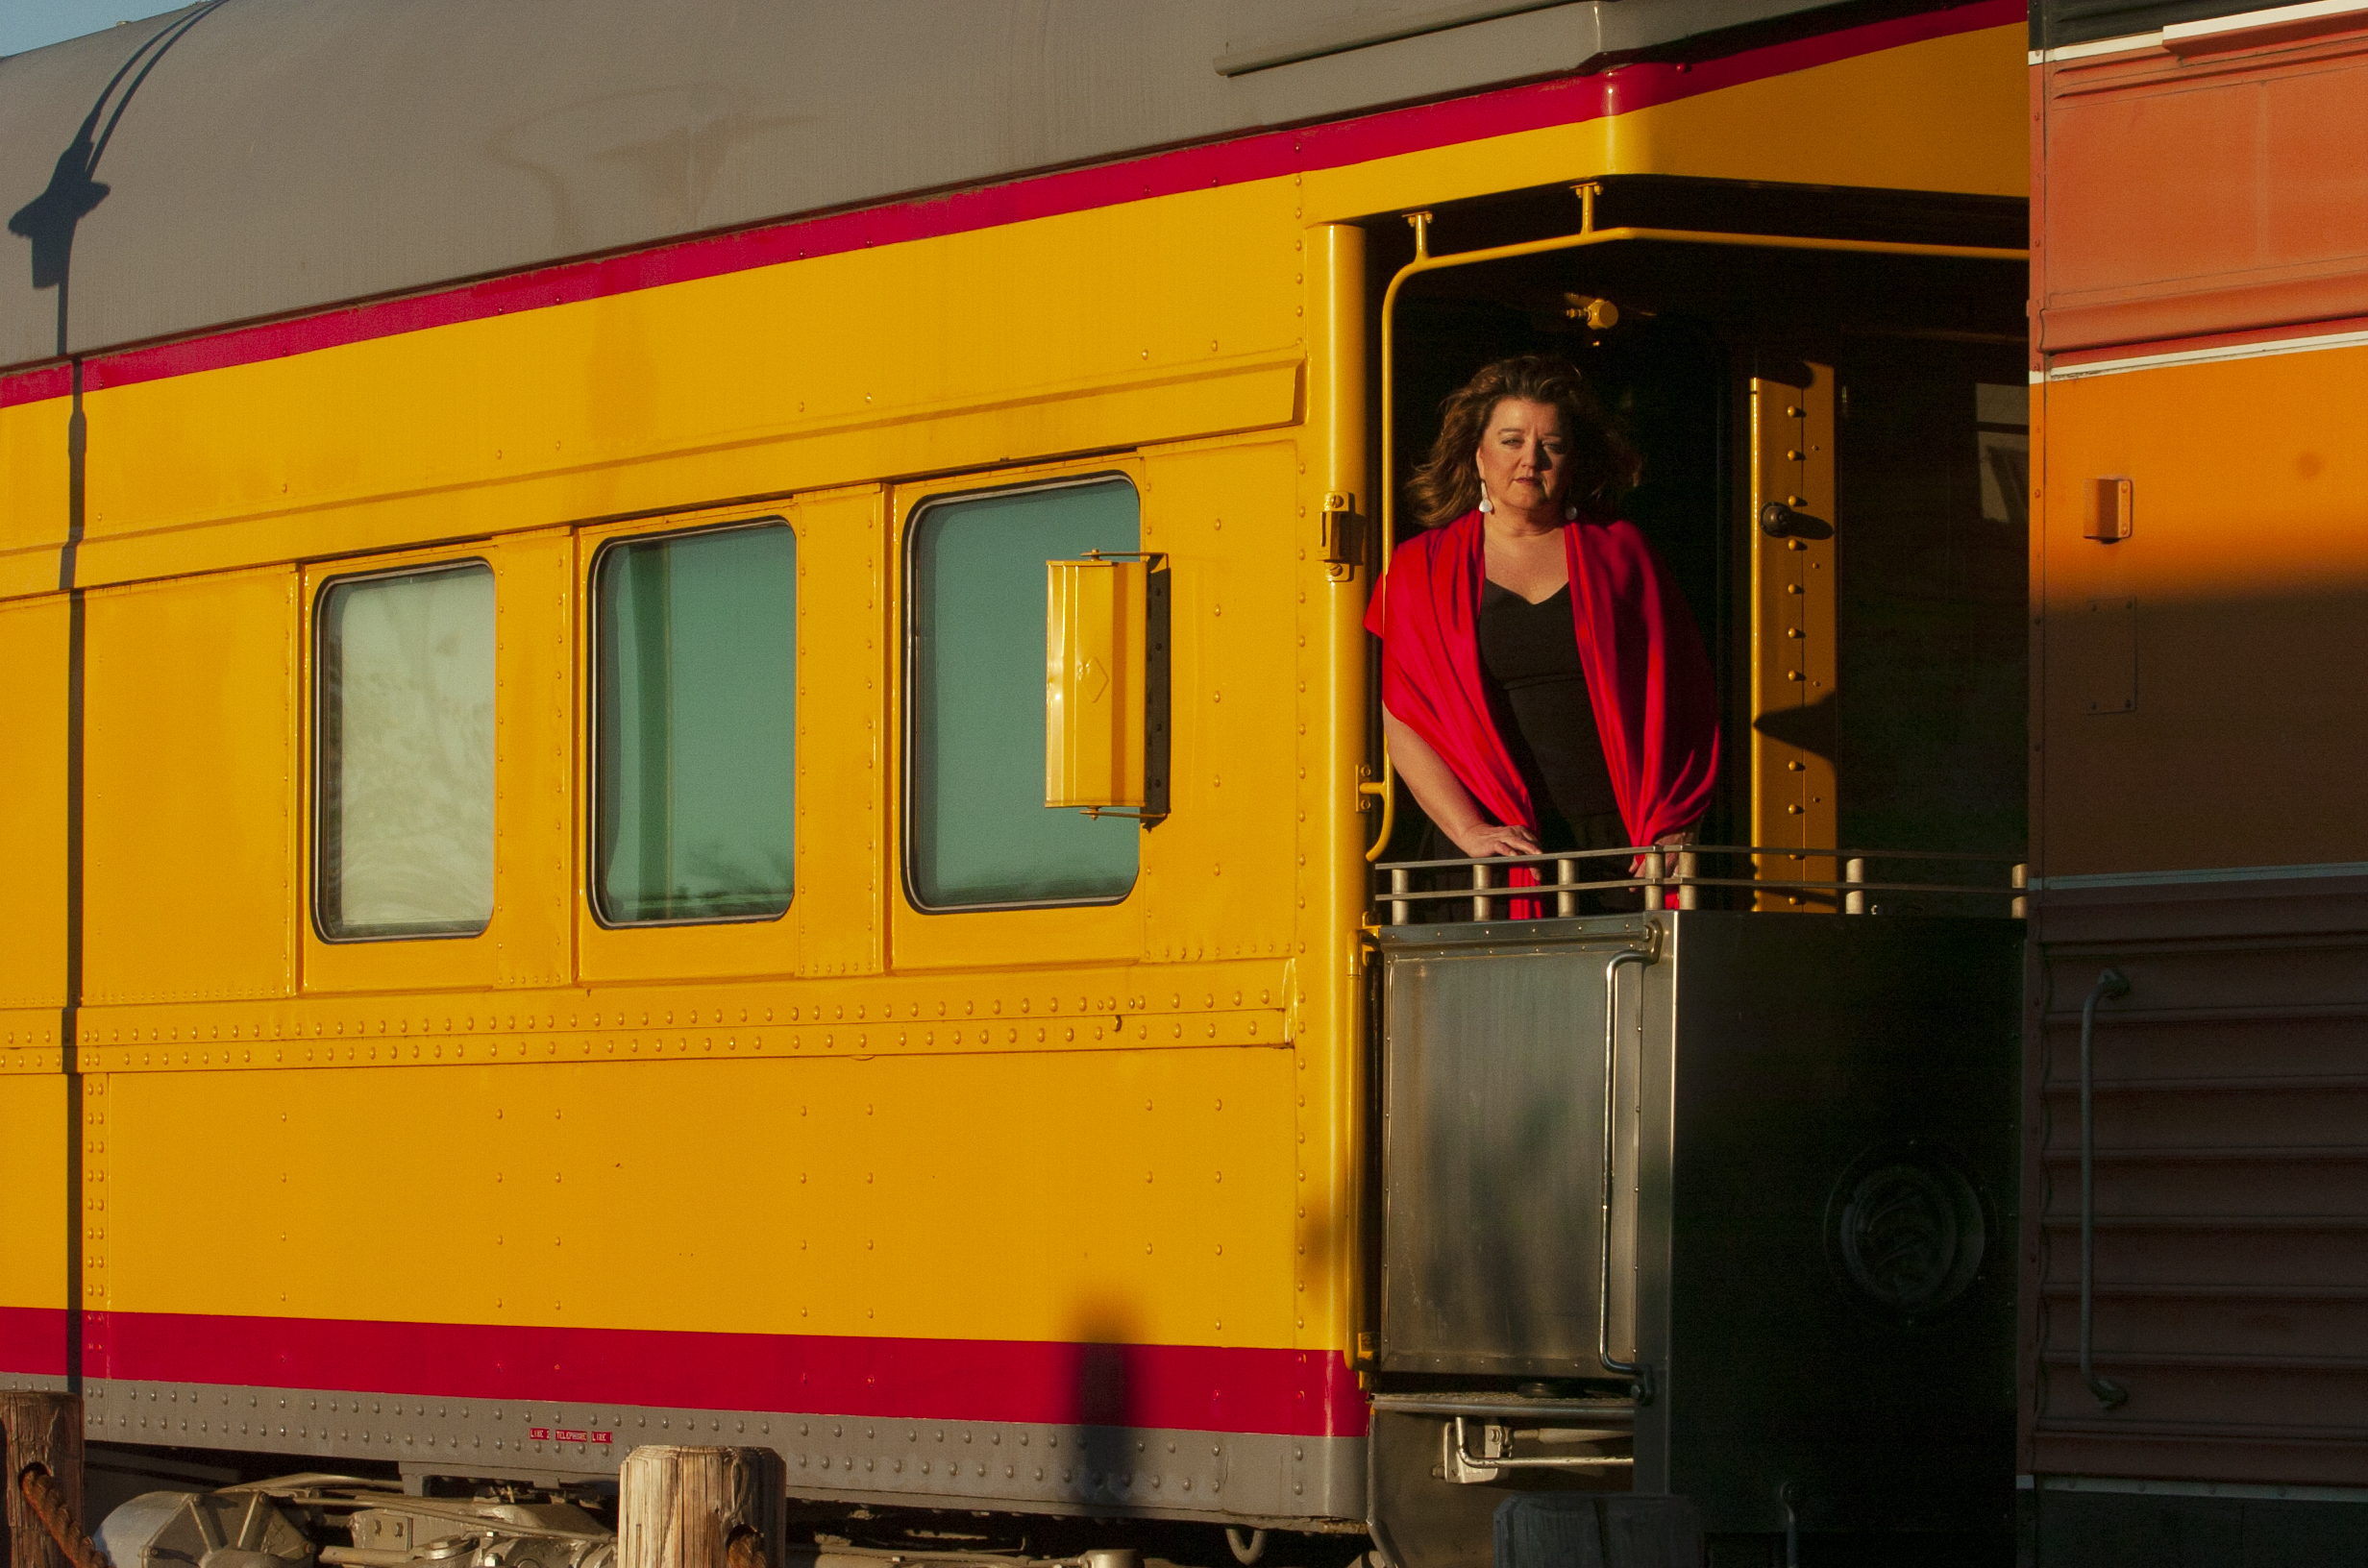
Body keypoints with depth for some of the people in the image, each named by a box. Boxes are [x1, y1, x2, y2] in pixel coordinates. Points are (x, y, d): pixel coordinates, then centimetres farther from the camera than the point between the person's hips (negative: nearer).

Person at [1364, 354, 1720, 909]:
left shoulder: (1619, 552, 14)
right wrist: (1468, 829, -11)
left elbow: (1685, 704, 10)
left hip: (1625, 843, 0)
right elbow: (1403, 723, 3)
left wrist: (1673, 831, -3)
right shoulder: (1422, 568, 12)